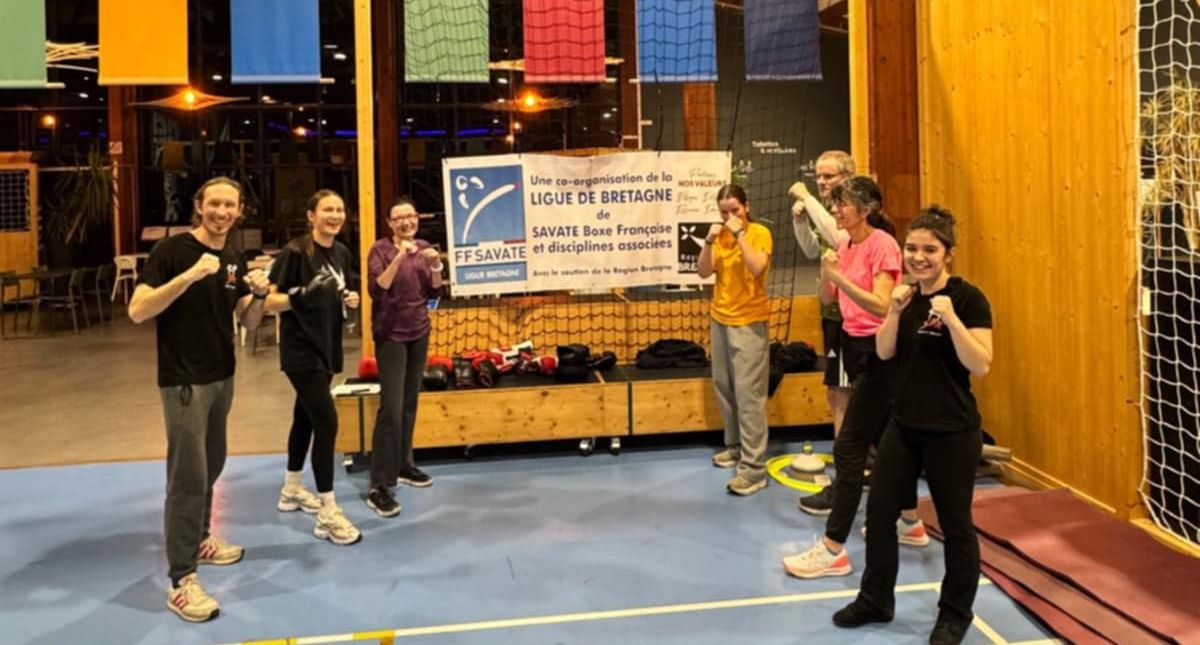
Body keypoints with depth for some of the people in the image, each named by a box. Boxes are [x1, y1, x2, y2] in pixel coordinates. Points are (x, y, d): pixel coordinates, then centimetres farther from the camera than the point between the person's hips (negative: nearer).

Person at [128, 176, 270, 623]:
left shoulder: (234, 261, 8)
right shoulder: (172, 250, -12)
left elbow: (249, 323, 10)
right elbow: (138, 311, -20)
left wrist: (259, 294, -11)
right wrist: (190, 275, -30)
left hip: (222, 377, 7)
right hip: (184, 381, -7)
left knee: (211, 467, 18)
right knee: (188, 477, -7)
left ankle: (200, 539, 37)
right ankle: (180, 581, -1)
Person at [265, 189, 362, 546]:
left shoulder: (343, 253, 6)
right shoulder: (294, 252, -15)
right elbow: (271, 302, -15)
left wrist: (351, 300, -2)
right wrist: (298, 296, -33)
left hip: (327, 346, 8)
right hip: (300, 349, -8)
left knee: (306, 417, 19)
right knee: (327, 421, -13)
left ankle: (291, 489, 37)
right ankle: (328, 513, -8)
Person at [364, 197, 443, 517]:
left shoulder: (424, 248, 6)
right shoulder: (380, 250, -9)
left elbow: (434, 293, 8)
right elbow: (376, 290, -20)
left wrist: (436, 266, -9)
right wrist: (399, 258, -29)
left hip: (419, 333, 6)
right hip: (391, 335, -5)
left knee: (410, 402, 10)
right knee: (391, 407, -11)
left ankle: (404, 465, 25)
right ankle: (379, 486, -9)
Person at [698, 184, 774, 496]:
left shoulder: (760, 233, -7)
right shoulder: (720, 235, 9)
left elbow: (757, 267, -23)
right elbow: (704, 272, 3)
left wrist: (739, 233, -20)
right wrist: (709, 242, -10)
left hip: (748, 323, -6)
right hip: (719, 319, 6)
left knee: (748, 393, -9)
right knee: (723, 387, 10)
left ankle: (754, 467, -8)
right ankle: (735, 446, 25)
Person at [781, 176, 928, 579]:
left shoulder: (882, 244, -15)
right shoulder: (846, 244, 8)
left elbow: (881, 306, -23)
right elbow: (826, 299, 7)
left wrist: (840, 276, -29)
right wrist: (826, 271, -12)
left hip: (879, 352, -9)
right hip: (854, 345, 9)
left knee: (849, 447, -9)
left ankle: (833, 550, -4)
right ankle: (910, 523, 36)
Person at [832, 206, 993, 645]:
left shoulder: (968, 297, -13)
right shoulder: (909, 295, 6)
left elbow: (980, 365, -19)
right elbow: (884, 353, 1)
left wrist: (950, 318, -29)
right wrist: (895, 310, -12)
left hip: (952, 432, -6)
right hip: (903, 425, 6)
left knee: (955, 525, 9)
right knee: (879, 512, 11)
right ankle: (876, 600, 30)